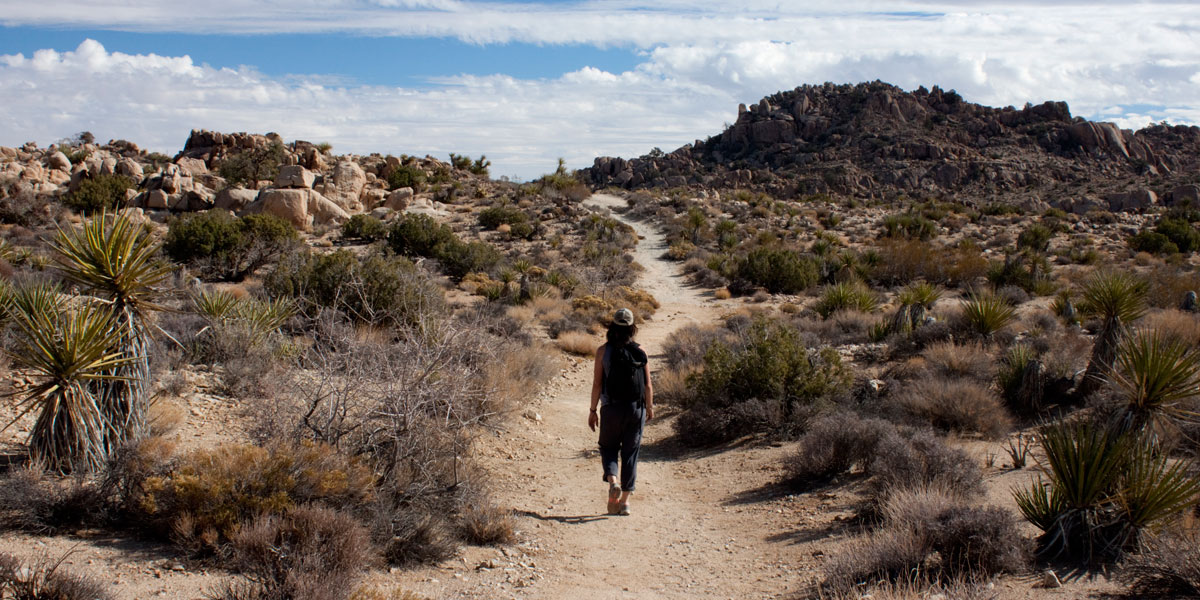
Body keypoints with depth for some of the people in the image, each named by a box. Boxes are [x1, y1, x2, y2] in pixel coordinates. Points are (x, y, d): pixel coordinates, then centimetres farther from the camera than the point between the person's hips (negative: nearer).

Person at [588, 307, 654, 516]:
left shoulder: (604, 350, -5)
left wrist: (593, 410, 2)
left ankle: (613, 481, -11)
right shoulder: (639, 351, -1)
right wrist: (650, 407, 15)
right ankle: (625, 501, 10)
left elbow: (597, 383, -6)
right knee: (630, 453, 9)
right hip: (636, 409, 1)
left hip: (611, 409, -1)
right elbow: (648, 385, 0)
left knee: (608, 448, 16)